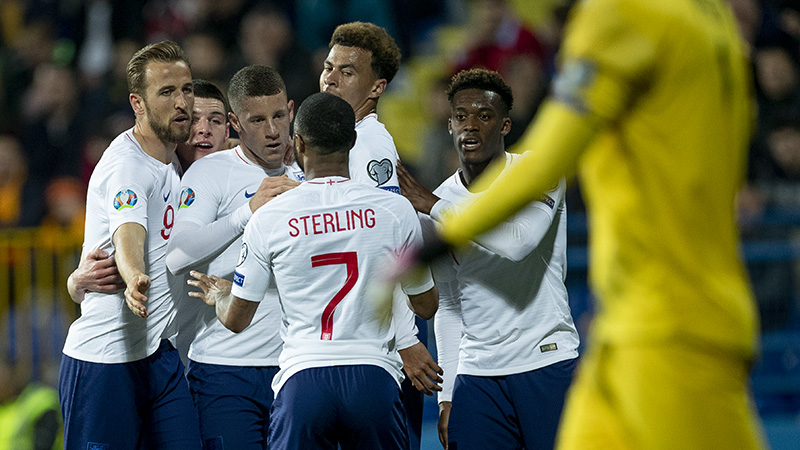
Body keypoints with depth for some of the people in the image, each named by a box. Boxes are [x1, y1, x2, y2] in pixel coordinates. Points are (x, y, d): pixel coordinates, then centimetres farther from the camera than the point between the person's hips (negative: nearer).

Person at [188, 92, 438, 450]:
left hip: (302, 378, 0)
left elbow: (236, 319, 8)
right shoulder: (395, 211, 1)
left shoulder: (267, 219, 0)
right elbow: (426, 305, 12)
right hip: (373, 376, 0)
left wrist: (219, 297, 32)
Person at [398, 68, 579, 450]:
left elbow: (517, 241, -23)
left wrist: (434, 206, -15)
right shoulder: (433, 209, 9)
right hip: (476, 373, 4)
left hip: (547, 364, -4)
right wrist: (446, 397, 9)